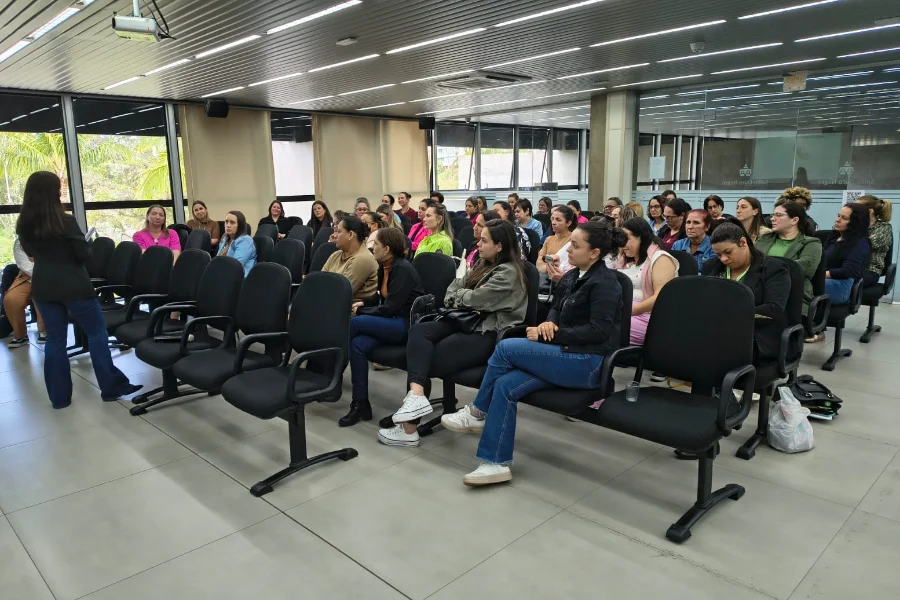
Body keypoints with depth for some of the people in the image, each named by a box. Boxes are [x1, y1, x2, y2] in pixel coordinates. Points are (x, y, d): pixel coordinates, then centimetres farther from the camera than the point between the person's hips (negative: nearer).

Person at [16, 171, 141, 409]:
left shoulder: (23, 224, 2)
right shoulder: (65, 221, -17)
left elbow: (30, 252, 17)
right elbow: (84, 254, -13)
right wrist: (87, 243, 7)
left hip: (43, 286, 6)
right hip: (73, 285, -6)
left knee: (55, 338, 11)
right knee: (97, 332, 4)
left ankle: (59, 396, 15)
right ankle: (111, 387, 6)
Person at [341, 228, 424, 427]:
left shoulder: (403, 269, -16)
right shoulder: (384, 267, 10)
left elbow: (390, 309, -20)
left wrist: (361, 311, -10)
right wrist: (363, 303, 5)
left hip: (407, 324, -8)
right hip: (390, 321, 8)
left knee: (354, 322, -24)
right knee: (358, 344, -21)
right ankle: (360, 404, -17)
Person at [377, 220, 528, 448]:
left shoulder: (509, 273, -11)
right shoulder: (483, 265, 19)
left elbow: (476, 299, -18)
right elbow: (454, 287, 16)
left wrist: (460, 296, 3)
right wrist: (465, 299, -6)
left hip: (490, 335, -9)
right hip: (470, 323, 9)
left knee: (428, 360, -16)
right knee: (419, 331, -17)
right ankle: (416, 395, -33)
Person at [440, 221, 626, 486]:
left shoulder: (604, 283, -12)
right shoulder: (573, 276, 14)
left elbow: (598, 331, -20)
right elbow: (557, 308, 22)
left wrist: (549, 334, -18)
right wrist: (549, 323, -2)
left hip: (589, 363, -8)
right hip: (569, 356, 8)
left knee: (506, 347, -18)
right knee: (505, 384, -15)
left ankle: (477, 412, 1)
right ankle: (496, 463, -11)